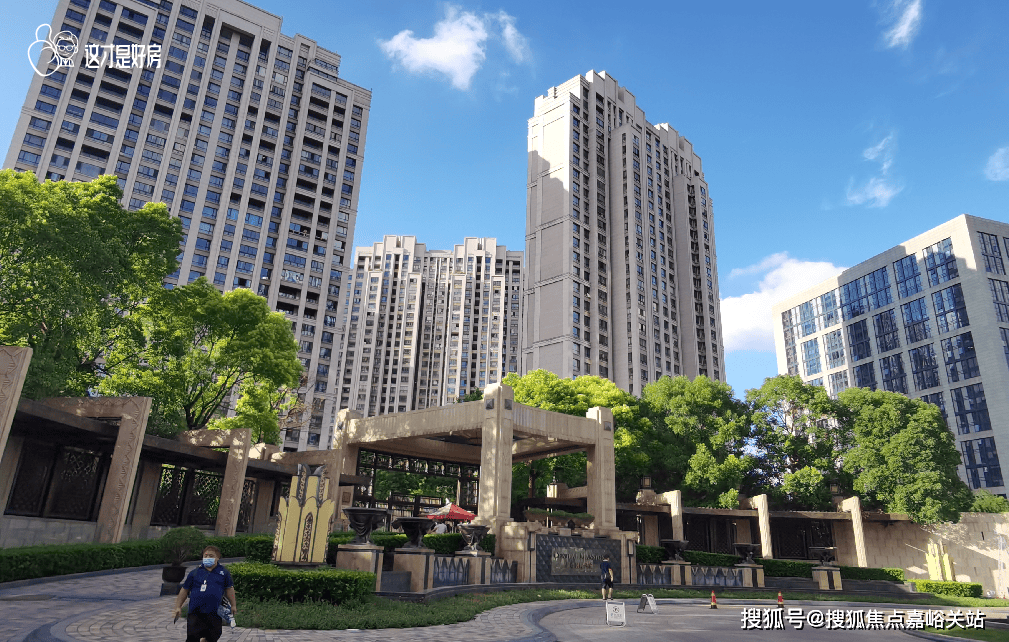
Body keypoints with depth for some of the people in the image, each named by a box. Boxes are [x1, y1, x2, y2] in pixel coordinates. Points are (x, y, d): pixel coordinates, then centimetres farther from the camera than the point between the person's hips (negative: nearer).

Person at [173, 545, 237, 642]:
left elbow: (229, 589, 14)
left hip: (214, 613, 0)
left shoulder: (223, 572, 8)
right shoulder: (195, 572, 8)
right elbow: (185, 590, 13)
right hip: (195, 613, 0)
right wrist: (178, 607, 7)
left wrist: (233, 605, 9)